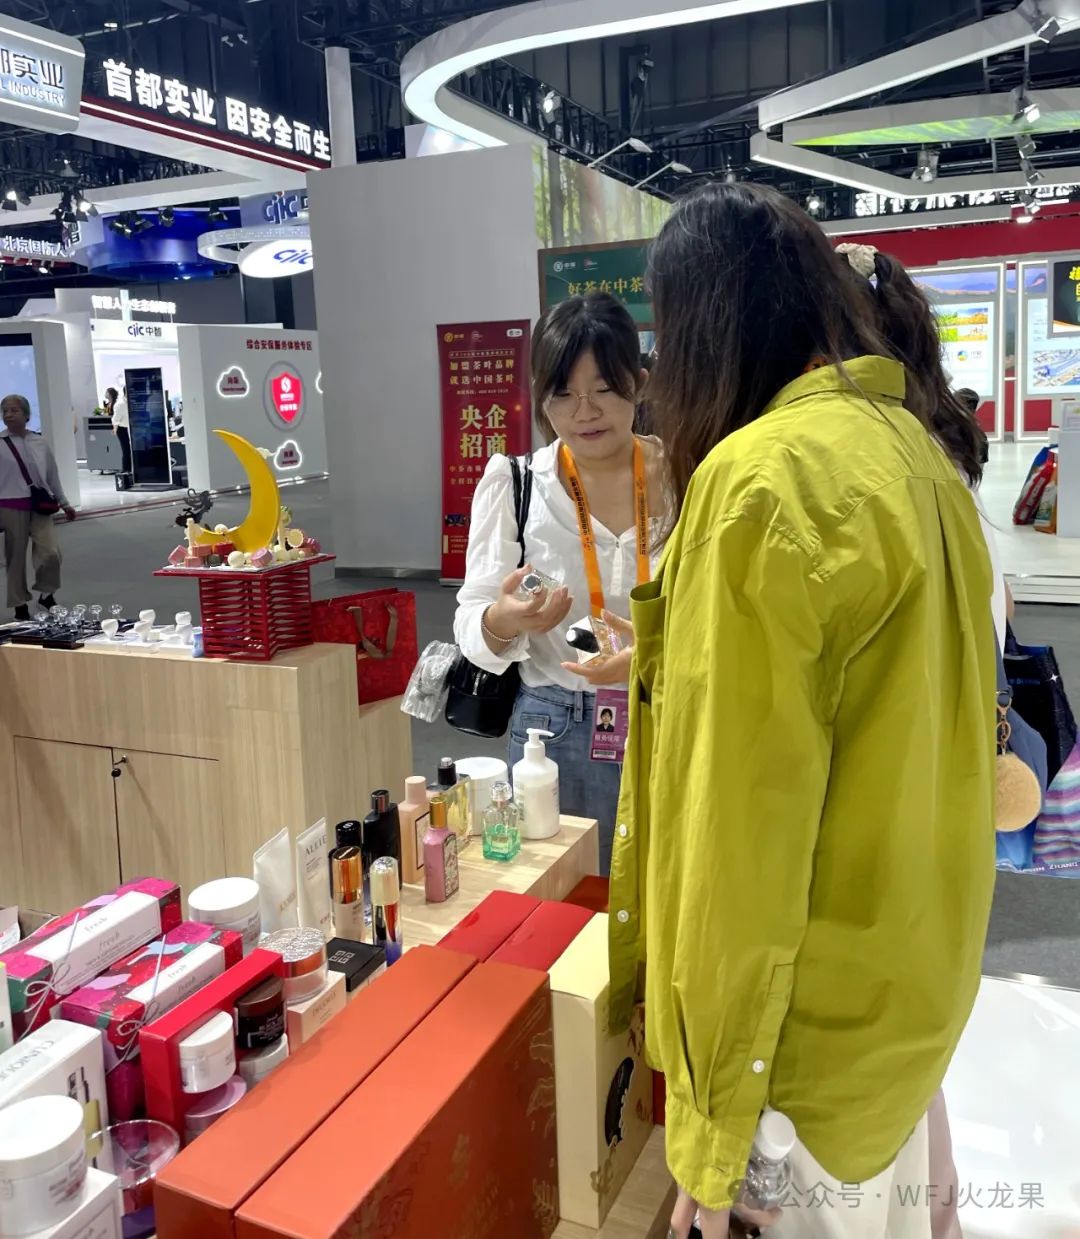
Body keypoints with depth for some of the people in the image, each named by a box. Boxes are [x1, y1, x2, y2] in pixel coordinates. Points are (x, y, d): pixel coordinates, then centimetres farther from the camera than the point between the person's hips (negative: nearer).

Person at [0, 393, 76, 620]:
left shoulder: (39, 443, 7)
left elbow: (52, 475, 15)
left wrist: (64, 503, 19)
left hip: (40, 506, 2)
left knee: (51, 553, -9)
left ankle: (47, 594, 15)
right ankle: (20, 604, 16)